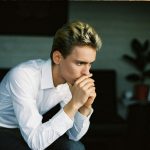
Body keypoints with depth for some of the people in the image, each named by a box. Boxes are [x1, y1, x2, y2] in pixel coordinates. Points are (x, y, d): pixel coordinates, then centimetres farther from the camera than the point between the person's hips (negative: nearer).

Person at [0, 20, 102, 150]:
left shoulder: (70, 80, -13)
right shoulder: (23, 76, -33)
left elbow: (74, 135, -5)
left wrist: (85, 107, -24)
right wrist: (74, 104, -39)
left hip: (32, 130, 6)